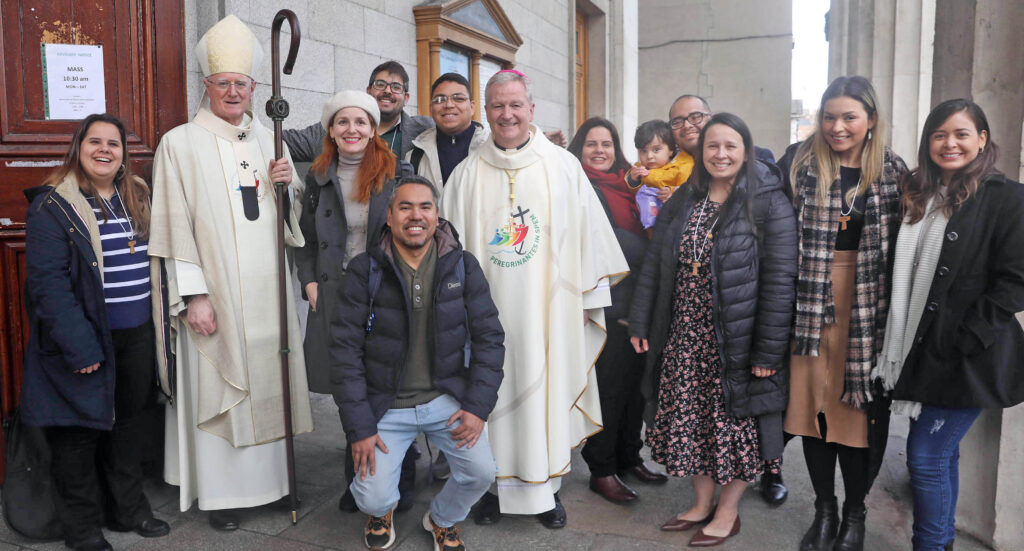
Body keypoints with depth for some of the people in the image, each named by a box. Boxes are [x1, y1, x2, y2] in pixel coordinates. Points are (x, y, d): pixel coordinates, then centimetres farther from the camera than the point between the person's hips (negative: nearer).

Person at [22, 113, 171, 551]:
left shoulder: (138, 197, 10)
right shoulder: (52, 206, -9)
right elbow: (48, 282, -16)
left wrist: (158, 321, 6)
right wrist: (79, 346, -21)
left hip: (136, 335, 6)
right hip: (86, 339, -6)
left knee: (127, 420, 16)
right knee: (80, 429, 4)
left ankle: (128, 509, 30)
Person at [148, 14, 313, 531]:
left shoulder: (268, 140, 11)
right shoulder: (181, 144, -3)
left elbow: (294, 216, 17)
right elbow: (176, 225, -8)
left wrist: (287, 185, -5)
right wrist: (194, 295, -14)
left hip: (268, 292, 4)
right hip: (215, 292, -4)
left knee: (268, 379, 10)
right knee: (217, 387, 2)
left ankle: (271, 474, 25)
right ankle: (220, 491, 15)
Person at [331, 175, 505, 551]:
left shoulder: (462, 266, -3)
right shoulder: (364, 271, -8)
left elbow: (489, 336, -1)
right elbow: (345, 349, -8)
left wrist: (478, 405, -10)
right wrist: (359, 427, -11)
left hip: (447, 397, 2)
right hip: (386, 405, -1)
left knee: (481, 471, -15)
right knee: (372, 498, -10)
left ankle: (443, 519, 21)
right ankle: (382, 510, 31)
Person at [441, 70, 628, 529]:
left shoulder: (563, 166, 2)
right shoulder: (468, 173, 5)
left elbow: (588, 232, 3)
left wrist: (587, 297, 2)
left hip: (549, 309, 0)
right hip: (487, 309, 1)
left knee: (546, 391, 6)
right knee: (493, 394, 6)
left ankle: (546, 486, 22)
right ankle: (496, 484, 22)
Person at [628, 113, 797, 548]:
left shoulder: (770, 204, -10)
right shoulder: (682, 202, 7)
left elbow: (780, 281, -14)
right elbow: (653, 267, 9)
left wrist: (769, 350, -16)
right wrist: (640, 324, 5)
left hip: (737, 340, -5)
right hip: (685, 337, 5)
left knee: (735, 425, 8)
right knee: (690, 422, 13)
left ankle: (727, 513, 27)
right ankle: (702, 503, 32)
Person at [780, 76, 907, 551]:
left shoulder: (893, 172, 4)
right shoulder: (799, 163, 1)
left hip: (868, 304, 0)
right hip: (811, 301, 0)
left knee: (860, 406, 4)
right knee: (812, 400, 7)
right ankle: (824, 510, 25)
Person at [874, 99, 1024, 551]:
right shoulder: (918, 196, 10)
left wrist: (962, 338, -16)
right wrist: (899, 341, 7)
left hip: (966, 358, -6)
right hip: (921, 351, 6)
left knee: (926, 456, -4)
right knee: (942, 453, 17)